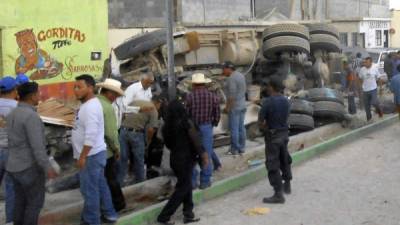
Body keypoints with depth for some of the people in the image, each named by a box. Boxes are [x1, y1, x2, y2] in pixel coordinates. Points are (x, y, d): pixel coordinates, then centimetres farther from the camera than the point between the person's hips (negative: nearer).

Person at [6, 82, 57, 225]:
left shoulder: (12, 115, 7)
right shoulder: (31, 116, -21)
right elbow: (37, 146, -24)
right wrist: (47, 168, -21)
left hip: (15, 166, 8)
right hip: (30, 167, -8)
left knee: (21, 201, 17)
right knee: (35, 202, 5)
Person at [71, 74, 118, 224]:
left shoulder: (90, 107, -21)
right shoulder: (88, 104, 12)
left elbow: (91, 135, -27)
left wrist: (82, 156, -25)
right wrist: (82, 155, 21)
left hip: (91, 155, -10)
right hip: (94, 154, 10)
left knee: (89, 190, -1)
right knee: (100, 185, 19)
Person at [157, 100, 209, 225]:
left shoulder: (167, 126, -2)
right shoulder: (186, 123, -17)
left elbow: (167, 143, 8)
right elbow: (195, 140, -15)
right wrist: (203, 154, -5)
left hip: (174, 158, 6)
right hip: (186, 159, -6)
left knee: (186, 186, 18)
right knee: (182, 189, 3)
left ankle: (188, 214, 20)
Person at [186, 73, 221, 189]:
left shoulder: (190, 97, -8)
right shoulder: (213, 97, -2)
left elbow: (186, 114, -4)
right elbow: (217, 114, 3)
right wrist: (214, 124, 22)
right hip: (206, 127, 1)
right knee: (206, 154, 9)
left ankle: (192, 181, 13)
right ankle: (205, 181, 12)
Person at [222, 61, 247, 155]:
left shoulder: (231, 78, -18)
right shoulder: (241, 75, 11)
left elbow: (231, 95, -22)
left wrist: (227, 107, -17)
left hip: (234, 107, -9)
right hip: (242, 106, 9)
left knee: (234, 129, -3)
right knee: (241, 127, 11)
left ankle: (234, 149, 2)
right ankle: (241, 148, 17)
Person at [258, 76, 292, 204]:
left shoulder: (268, 102, -20)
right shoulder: (286, 101, 0)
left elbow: (260, 122, -15)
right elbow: (285, 118, 8)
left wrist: (266, 128, 5)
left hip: (273, 136, -7)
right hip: (284, 133, 7)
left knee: (273, 164, -2)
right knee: (285, 160, 24)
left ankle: (278, 194, -4)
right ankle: (287, 185, 40)